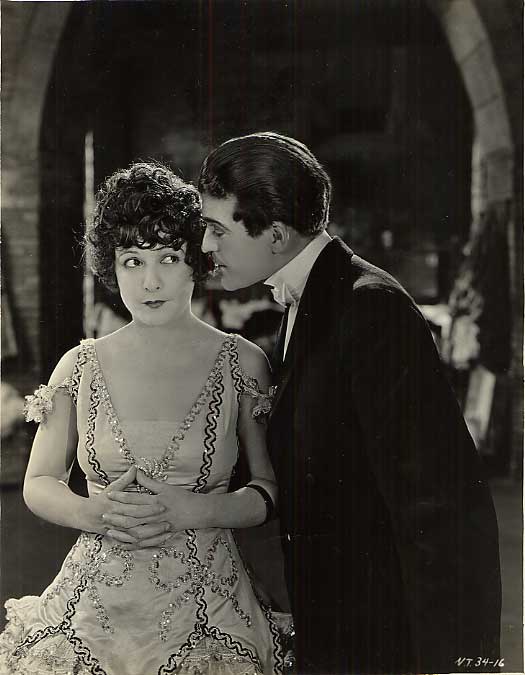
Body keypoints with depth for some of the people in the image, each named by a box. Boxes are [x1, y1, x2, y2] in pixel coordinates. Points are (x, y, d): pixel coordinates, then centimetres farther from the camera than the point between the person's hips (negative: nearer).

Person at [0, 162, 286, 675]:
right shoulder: (80, 367, 1)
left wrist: (188, 511, -16)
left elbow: (273, 492, 0)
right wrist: (92, 513, -11)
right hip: (96, 609, 1)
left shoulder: (241, 363, -2)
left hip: (205, 607, -1)